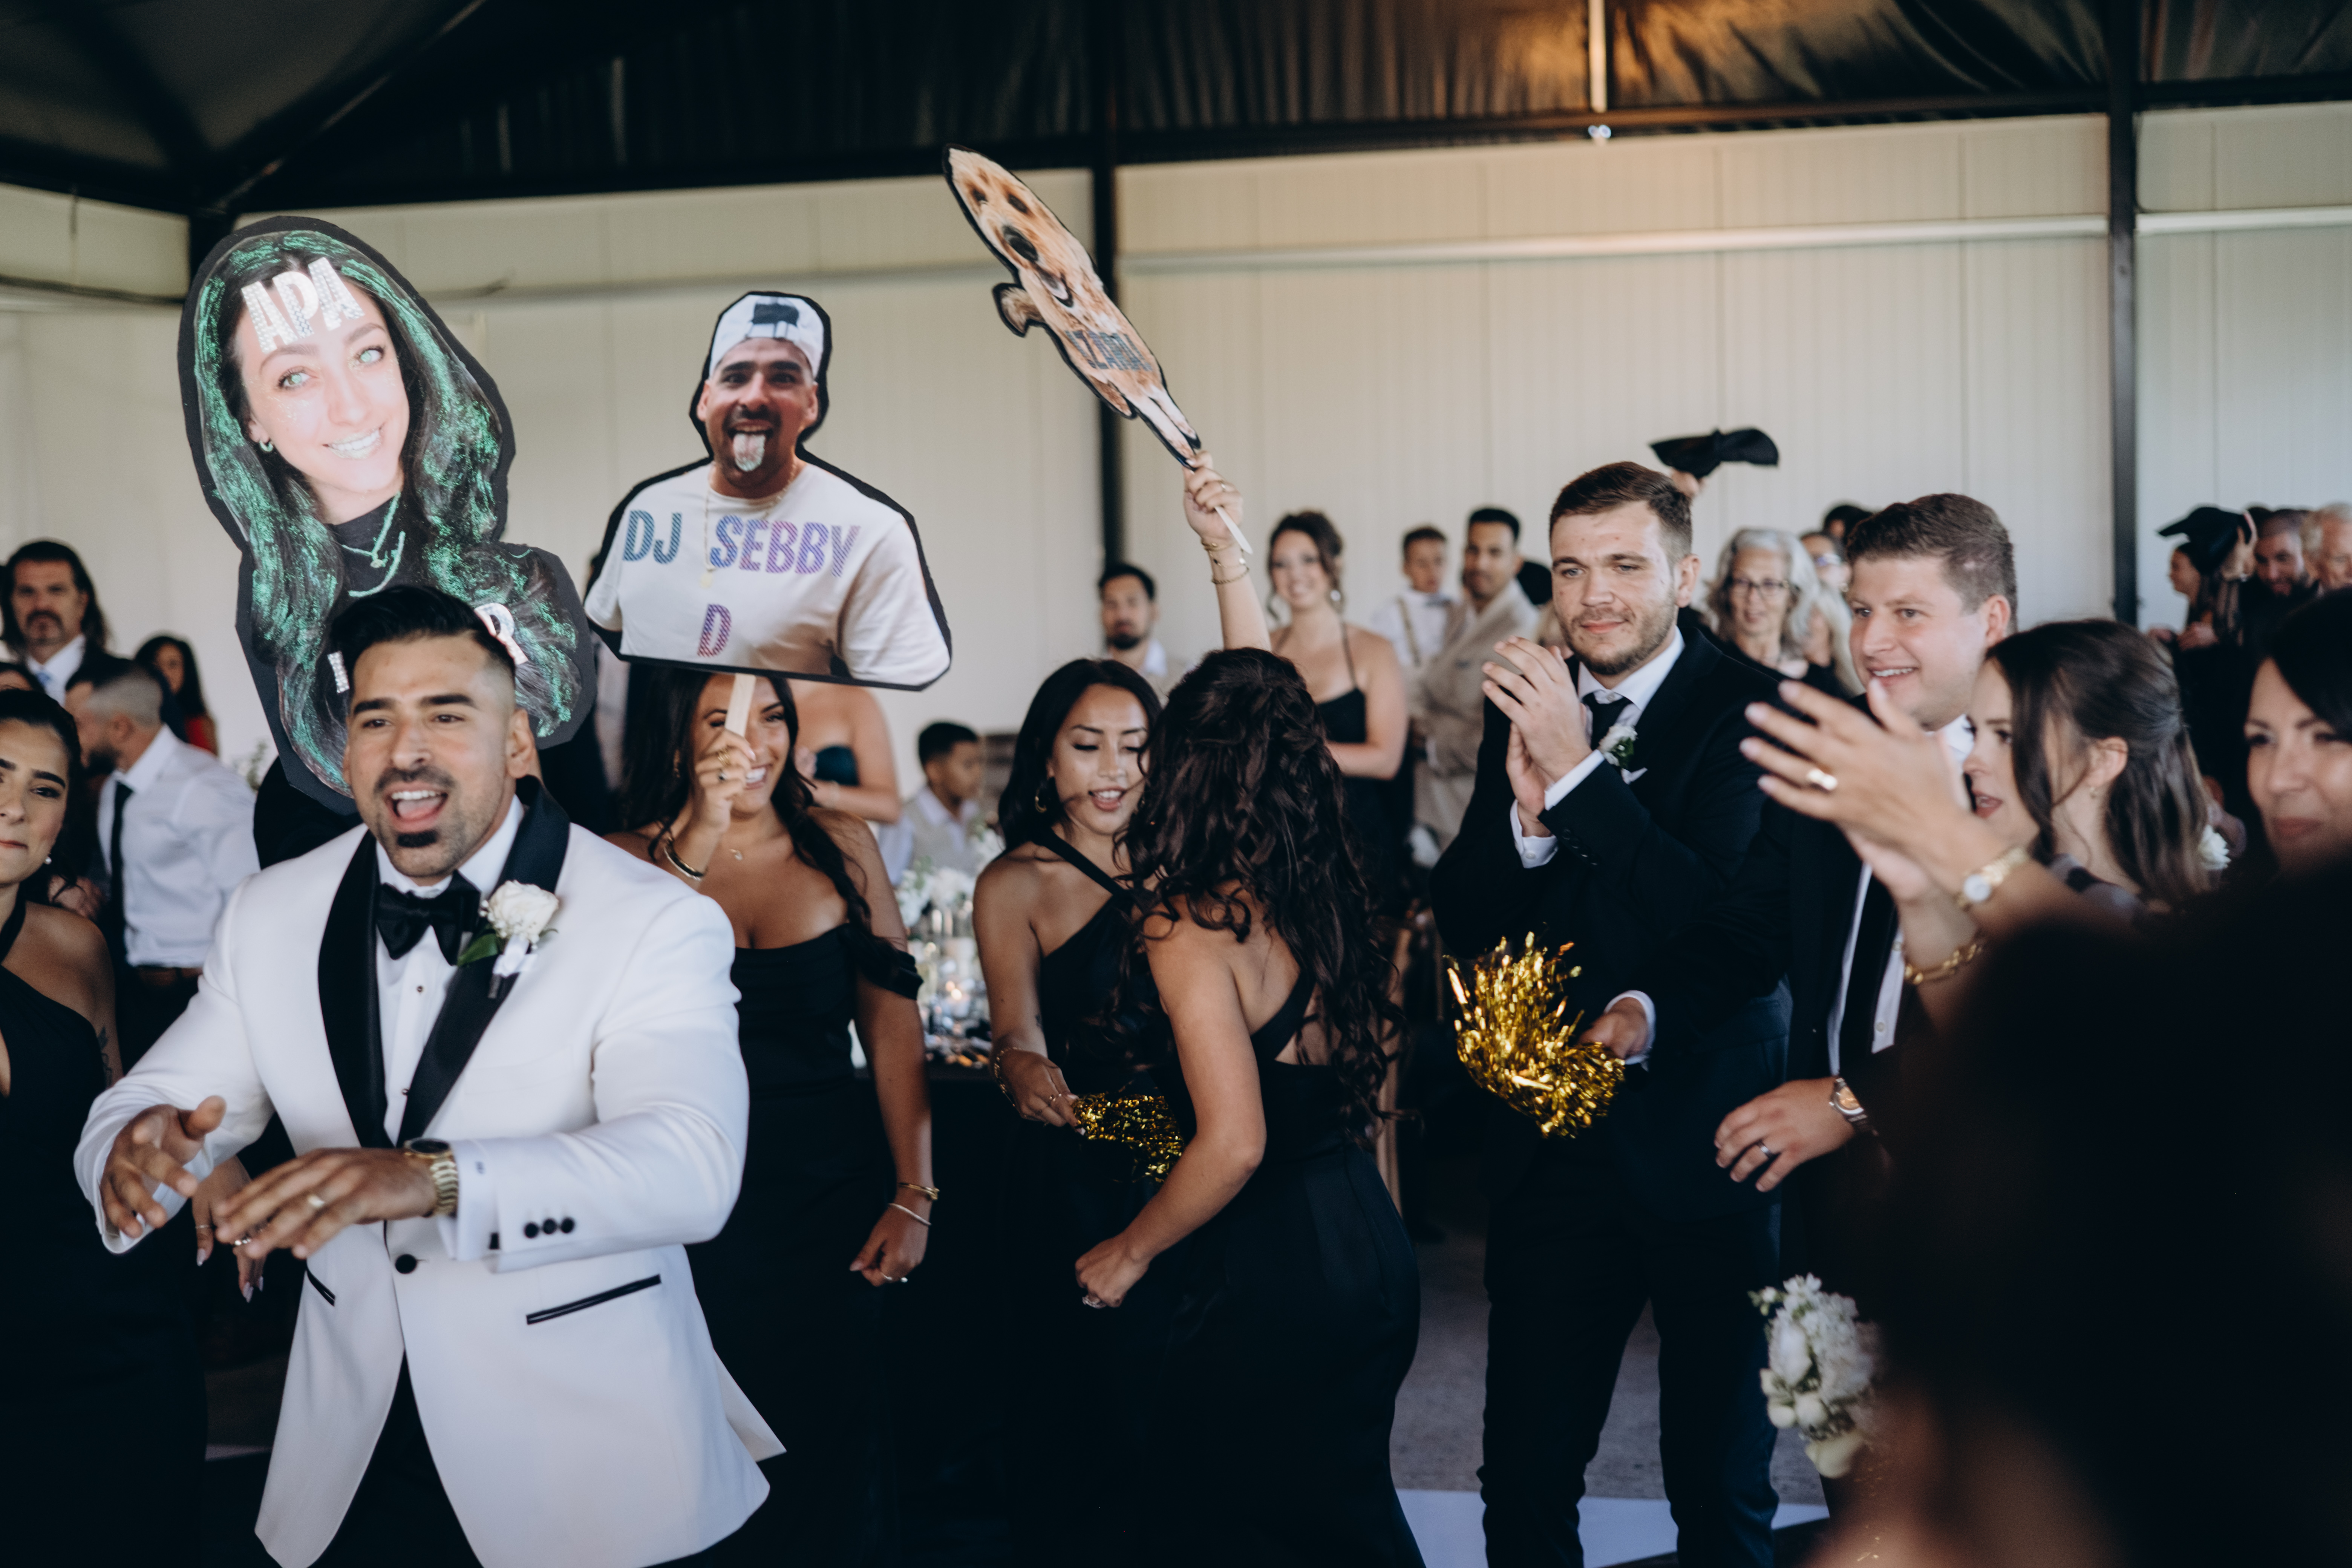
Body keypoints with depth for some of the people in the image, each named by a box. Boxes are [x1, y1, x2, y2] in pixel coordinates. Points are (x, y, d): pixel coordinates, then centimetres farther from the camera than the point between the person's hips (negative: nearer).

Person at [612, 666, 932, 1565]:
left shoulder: (840, 845, 4)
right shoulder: (633, 859, -2)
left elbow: (892, 1025, 4)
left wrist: (913, 1195, -2)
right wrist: (699, 838, -25)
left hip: (838, 1191, 2)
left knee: (836, 1448, 10)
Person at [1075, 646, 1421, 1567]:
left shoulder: (1191, 922, -19)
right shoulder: (1327, 896, 2)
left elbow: (1233, 1146, -24)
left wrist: (1129, 1255, -8)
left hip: (1268, 1280, -7)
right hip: (1371, 1249, 8)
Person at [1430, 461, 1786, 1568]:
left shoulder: (1749, 709, -10)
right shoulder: (1524, 707, 5)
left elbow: (1728, 922, -22)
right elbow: (1463, 925, 2)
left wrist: (1579, 771, -24)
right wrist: (1528, 814, -17)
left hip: (1703, 1144, -4)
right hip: (1553, 1145, 4)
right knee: (1523, 1478, 10)